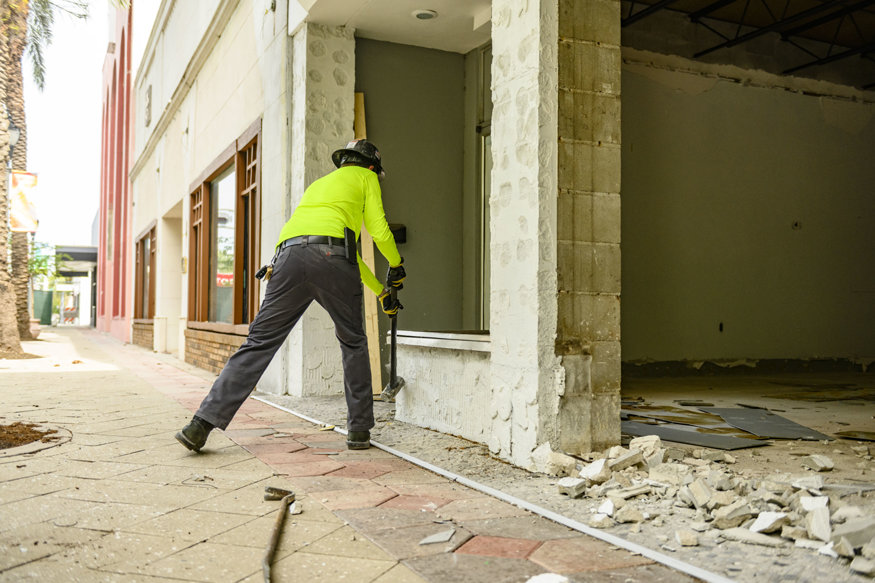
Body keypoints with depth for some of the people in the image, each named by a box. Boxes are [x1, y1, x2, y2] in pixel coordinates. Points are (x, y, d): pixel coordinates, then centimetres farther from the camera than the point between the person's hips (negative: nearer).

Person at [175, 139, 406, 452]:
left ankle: (202, 424, 0)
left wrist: (381, 291, 48)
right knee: (353, 343, 14)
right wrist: (397, 265, 35)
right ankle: (359, 430, 16)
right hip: (330, 256, -4)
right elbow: (379, 231, 14)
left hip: (290, 254, 4)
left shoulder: (319, 183, 42)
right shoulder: (366, 177, 26)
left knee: (260, 342, 5)